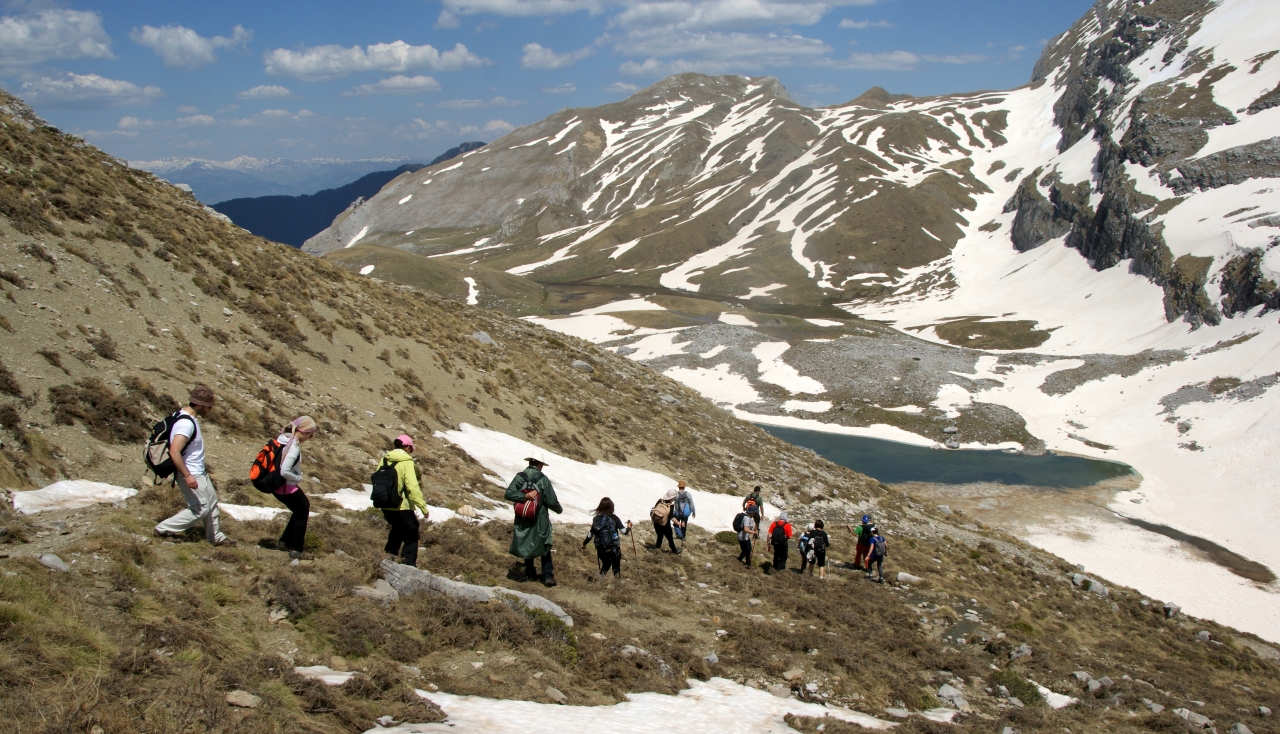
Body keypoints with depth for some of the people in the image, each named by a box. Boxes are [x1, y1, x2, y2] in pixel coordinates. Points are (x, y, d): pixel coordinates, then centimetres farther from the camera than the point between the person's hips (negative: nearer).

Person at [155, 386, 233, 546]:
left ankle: (215, 536, 31)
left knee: (212, 501, 18)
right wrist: (187, 476, -33)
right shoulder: (186, 423, -27)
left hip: (199, 472, 10)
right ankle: (164, 529, 5)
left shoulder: (189, 418, 4)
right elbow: (174, 452, -33)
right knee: (200, 508, -3)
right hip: (190, 474, -10)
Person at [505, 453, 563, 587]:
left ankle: (529, 574, 25)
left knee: (526, 545, 18)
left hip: (523, 519, 2)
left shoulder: (519, 477, -5)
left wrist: (524, 496, -18)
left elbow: (508, 494, -15)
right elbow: (551, 501, -9)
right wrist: (559, 509, 10)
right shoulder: (543, 479, -11)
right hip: (540, 520, -2)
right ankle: (548, 576, 4)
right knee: (544, 547, 8)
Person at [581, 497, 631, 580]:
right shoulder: (614, 518, -10)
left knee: (606, 564, 27)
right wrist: (629, 526, 12)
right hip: (614, 548, -3)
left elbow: (590, 535, 7)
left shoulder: (596, 519, -1)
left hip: (601, 550, 3)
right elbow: (624, 532, -10)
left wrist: (584, 543, 25)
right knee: (616, 567, 18)